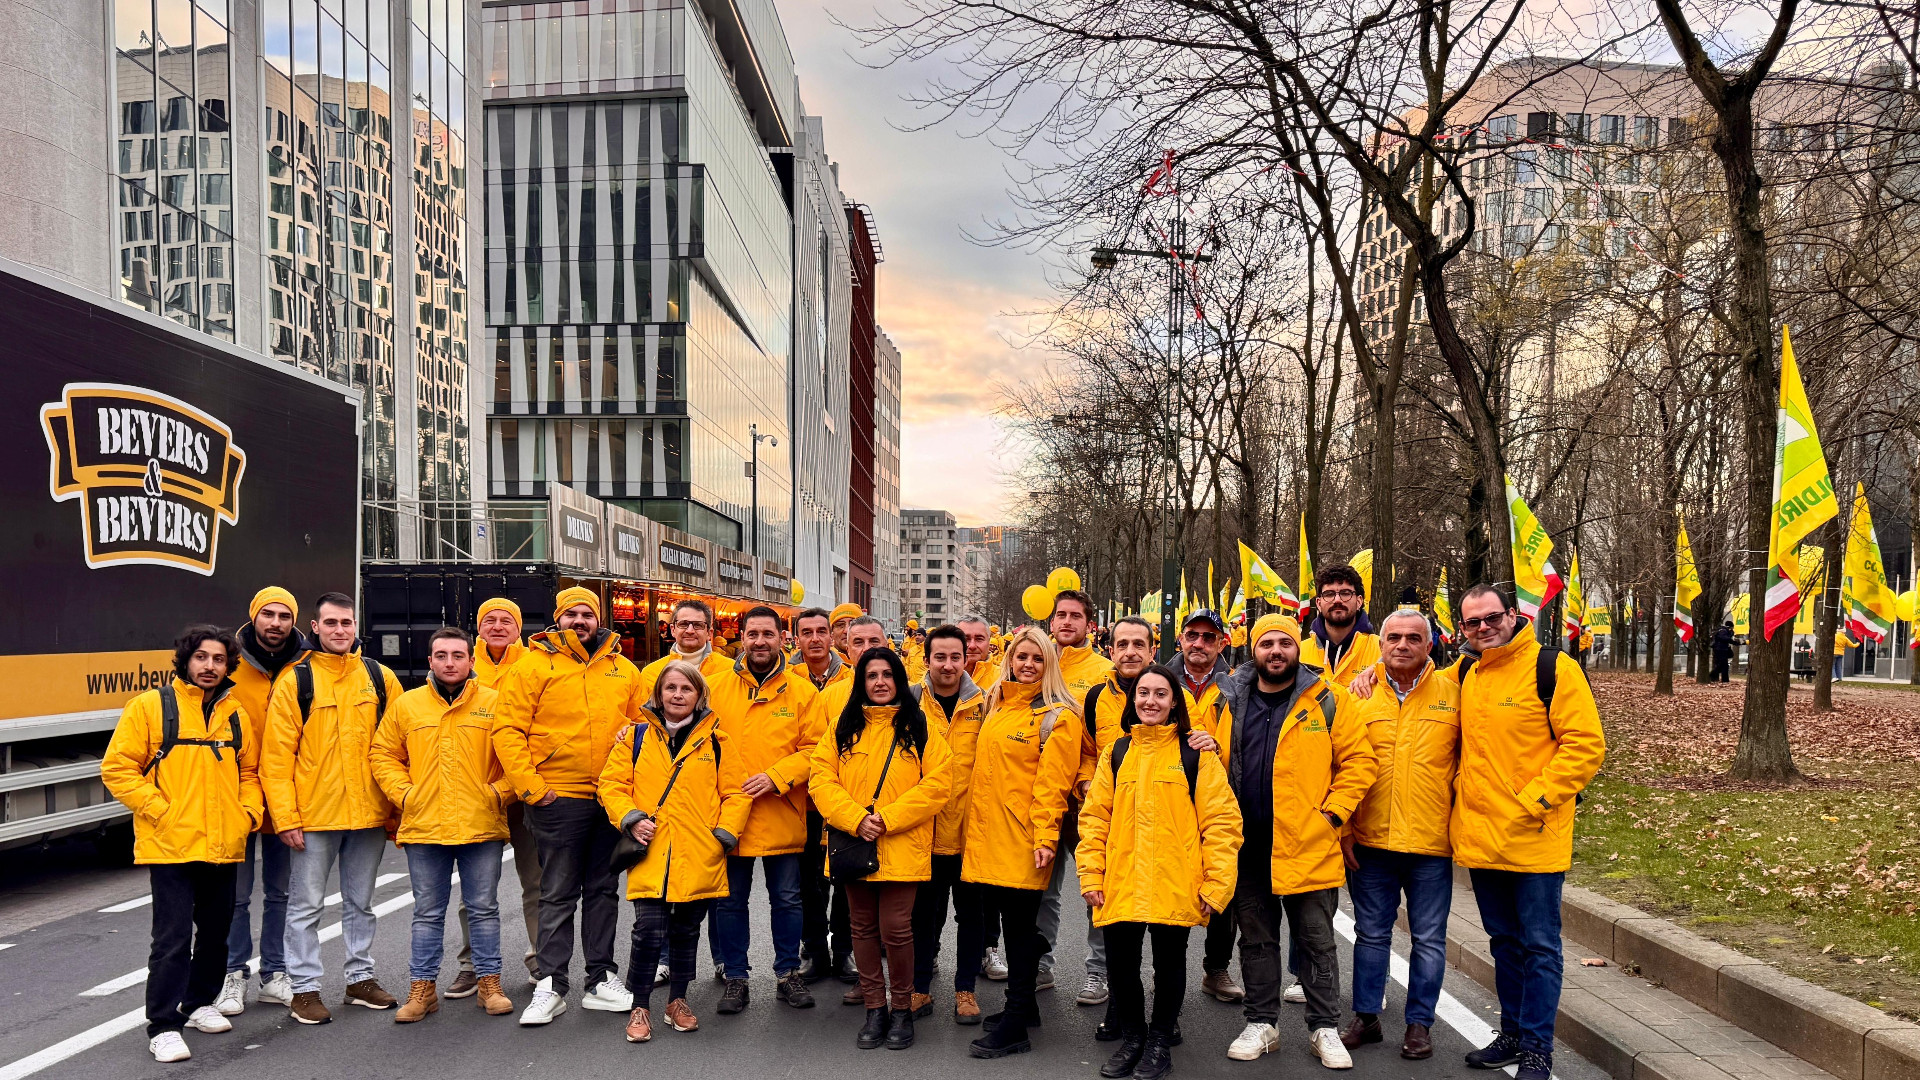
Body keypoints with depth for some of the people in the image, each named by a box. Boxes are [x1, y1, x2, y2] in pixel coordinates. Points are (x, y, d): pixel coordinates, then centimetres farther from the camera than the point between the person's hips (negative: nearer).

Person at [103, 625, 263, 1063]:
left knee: (215, 930, 15)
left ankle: (199, 1003, 32)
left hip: (224, 846, 5)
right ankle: (163, 1026, 5)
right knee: (173, 937, -5)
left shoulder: (236, 714, 9)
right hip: (170, 845, -5)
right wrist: (160, 810, -12)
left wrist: (249, 813, 3)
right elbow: (117, 768, -6)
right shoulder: (150, 706, -4)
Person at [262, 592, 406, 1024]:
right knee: (306, 905, 5)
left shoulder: (380, 677, 5)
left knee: (361, 903, 15)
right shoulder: (295, 680, -3)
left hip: (369, 813, 3)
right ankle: (305, 989, 17)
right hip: (313, 815, -3)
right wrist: (285, 817, -11)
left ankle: (361, 978, 27)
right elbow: (276, 757, -6)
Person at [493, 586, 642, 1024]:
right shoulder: (533, 666, -3)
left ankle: (602, 980, 22)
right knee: (558, 894, 2)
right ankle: (550, 986, 11)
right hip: (558, 798, -4)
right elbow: (507, 729, -8)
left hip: (612, 799, 4)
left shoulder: (623, 670, 10)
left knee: (603, 890, 12)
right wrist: (530, 786, -13)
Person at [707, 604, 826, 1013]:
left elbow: (814, 748, -3)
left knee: (787, 899, 12)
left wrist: (776, 776, -16)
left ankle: (788, 973, 28)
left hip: (782, 815, 0)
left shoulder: (802, 691, -1)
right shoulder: (716, 686, 1)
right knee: (730, 900, 11)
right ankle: (735, 977, 26)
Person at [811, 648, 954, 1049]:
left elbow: (936, 783, -5)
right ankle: (875, 1009, 25)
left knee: (896, 929, -6)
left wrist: (887, 818, -13)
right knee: (863, 928, 10)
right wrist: (856, 818, -13)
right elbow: (821, 779, 1)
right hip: (852, 843, 3)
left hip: (901, 847, -3)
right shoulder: (843, 727, 9)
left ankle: (901, 1009, 15)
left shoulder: (920, 728, 2)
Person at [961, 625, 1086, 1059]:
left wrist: (1045, 835, -20)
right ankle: (1023, 1004, 32)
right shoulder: (996, 704, 14)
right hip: (988, 830, 7)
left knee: (1021, 925, 0)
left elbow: (1053, 782, -14)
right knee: (1010, 921, 16)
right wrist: (975, 820, 16)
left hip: (1023, 838, -7)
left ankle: (1015, 1027, 10)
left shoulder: (1057, 715, -7)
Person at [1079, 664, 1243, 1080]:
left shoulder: (1196, 754, -2)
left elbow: (1221, 820, -5)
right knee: (1121, 964, 10)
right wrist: (1091, 875, 0)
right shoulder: (1116, 753, 8)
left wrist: (1216, 884, -10)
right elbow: (1095, 816, 8)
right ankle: (1131, 1038, 32)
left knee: (1168, 964, 10)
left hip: (1175, 887, -3)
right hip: (1120, 886, 3)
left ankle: (1160, 1043, 31)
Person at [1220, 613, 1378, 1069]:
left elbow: (1359, 760, -3)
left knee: (1317, 941, 9)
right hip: (1245, 844, 3)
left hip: (1308, 843, -2)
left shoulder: (1327, 699, -3)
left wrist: (1333, 811, -10)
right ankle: (1261, 1023, 27)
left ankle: (1324, 1028, 22)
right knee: (1257, 939, 14)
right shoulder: (1229, 701, 4)